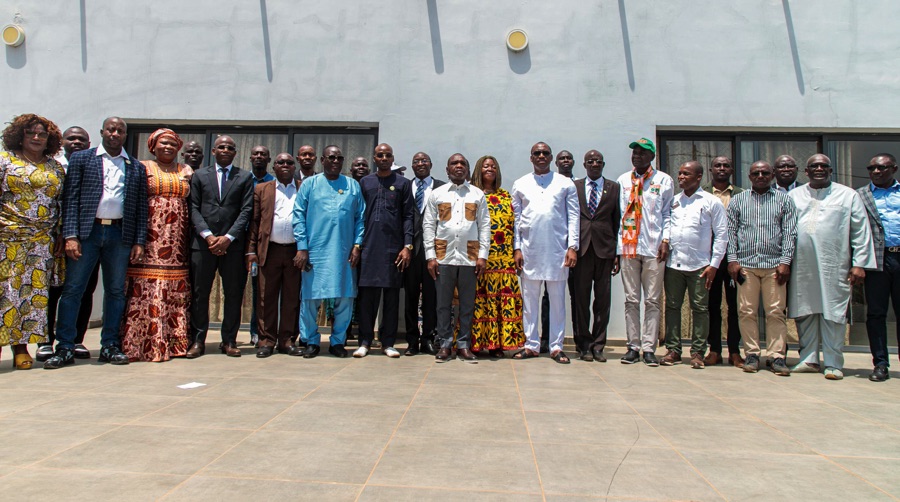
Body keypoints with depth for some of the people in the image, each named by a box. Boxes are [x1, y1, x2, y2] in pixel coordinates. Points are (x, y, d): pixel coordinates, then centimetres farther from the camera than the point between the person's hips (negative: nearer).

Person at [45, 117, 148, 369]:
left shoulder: (137, 168, 12)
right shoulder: (81, 158, 8)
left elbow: (141, 207, 9)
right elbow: (70, 199, 2)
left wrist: (139, 242, 1)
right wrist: (71, 235, -8)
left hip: (120, 234, 1)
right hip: (87, 231, -1)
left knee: (116, 291, 5)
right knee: (72, 289, 0)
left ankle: (110, 346, 14)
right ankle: (64, 348, 8)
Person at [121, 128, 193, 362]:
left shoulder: (186, 171, 16)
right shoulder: (143, 167, 7)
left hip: (177, 241, 3)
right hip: (149, 239, -3)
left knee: (176, 291, 3)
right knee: (145, 289, -6)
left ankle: (173, 341, 9)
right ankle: (141, 343, 1)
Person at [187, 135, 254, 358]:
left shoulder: (245, 177, 10)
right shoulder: (199, 175, 14)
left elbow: (246, 211, 2)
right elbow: (194, 208, 6)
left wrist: (228, 237, -9)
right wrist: (207, 235, -9)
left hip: (233, 244, -1)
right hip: (203, 243, 1)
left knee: (234, 294, 2)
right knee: (199, 293, 2)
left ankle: (229, 341, 11)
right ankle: (197, 340, 11)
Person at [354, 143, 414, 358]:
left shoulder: (403, 183, 8)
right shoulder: (365, 183, 13)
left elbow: (409, 216, 3)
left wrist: (407, 246, -6)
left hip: (393, 247, -1)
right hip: (369, 246, 1)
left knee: (391, 296, 3)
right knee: (367, 294, 1)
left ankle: (388, 342, 11)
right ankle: (365, 341, 10)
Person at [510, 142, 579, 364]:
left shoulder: (565, 184, 8)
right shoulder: (520, 185, 10)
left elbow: (573, 216, 4)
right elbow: (516, 218, 9)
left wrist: (572, 247, -4)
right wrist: (517, 248, 1)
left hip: (557, 251, -1)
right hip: (529, 250, 1)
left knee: (557, 300, 4)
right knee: (529, 300, 5)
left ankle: (556, 347, 12)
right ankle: (531, 345, 14)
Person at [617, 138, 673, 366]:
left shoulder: (664, 180, 6)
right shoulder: (623, 181, 11)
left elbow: (668, 213, 6)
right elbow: (619, 214, 9)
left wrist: (665, 240, -7)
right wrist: (617, 249, 4)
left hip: (654, 248, -2)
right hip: (628, 247, 2)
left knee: (652, 300, 1)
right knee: (631, 300, 4)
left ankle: (649, 348, 6)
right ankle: (633, 346, 11)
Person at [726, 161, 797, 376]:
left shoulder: (783, 199, 11)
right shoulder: (737, 200, 13)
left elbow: (790, 233, 6)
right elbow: (730, 232, 9)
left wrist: (785, 262, -4)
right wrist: (732, 260, -1)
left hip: (774, 264, -1)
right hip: (745, 263, 1)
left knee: (776, 312, -1)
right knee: (747, 311, 1)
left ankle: (777, 356, 5)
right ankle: (752, 354, 10)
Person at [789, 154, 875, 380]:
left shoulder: (848, 195, 9)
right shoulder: (793, 196, 13)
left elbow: (861, 232, 5)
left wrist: (859, 264, -1)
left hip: (834, 266, -2)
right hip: (801, 267, 2)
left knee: (833, 315, -1)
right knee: (805, 314, 6)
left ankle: (833, 363, 7)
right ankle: (809, 359, 16)